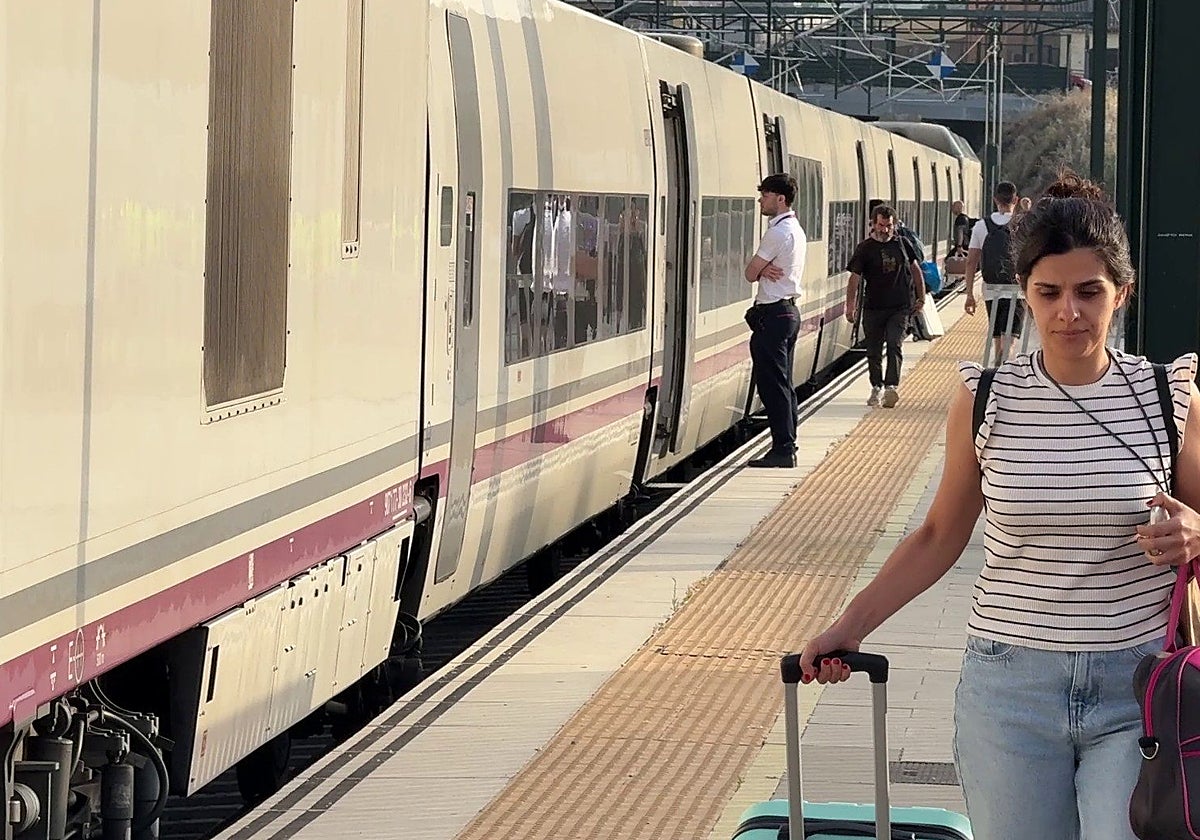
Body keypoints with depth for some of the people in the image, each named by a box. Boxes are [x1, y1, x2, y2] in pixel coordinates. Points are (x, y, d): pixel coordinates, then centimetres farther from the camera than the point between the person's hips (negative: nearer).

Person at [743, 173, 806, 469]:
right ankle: (788, 446, 16)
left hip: (772, 314, -10)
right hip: (789, 309, 10)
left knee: (772, 384, -8)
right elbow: (758, 271, 14)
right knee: (783, 383, 13)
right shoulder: (796, 229, 15)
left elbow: (750, 274, -13)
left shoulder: (778, 232, -17)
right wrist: (766, 269, -8)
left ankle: (782, 449, -10)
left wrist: (761, 270, 8)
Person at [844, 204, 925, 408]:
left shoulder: (902, 244, 6)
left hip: (900, 307, 0)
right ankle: (877, 388, 23)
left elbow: (915, 269, 18)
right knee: (873, 351, 7)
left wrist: (921, 297, 17)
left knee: (895, 345, -15)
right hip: (873, 307, 0)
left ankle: (891, 387, -23)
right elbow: (854, 279, -5)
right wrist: (850, 307, -15)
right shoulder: (865, 248, -2)